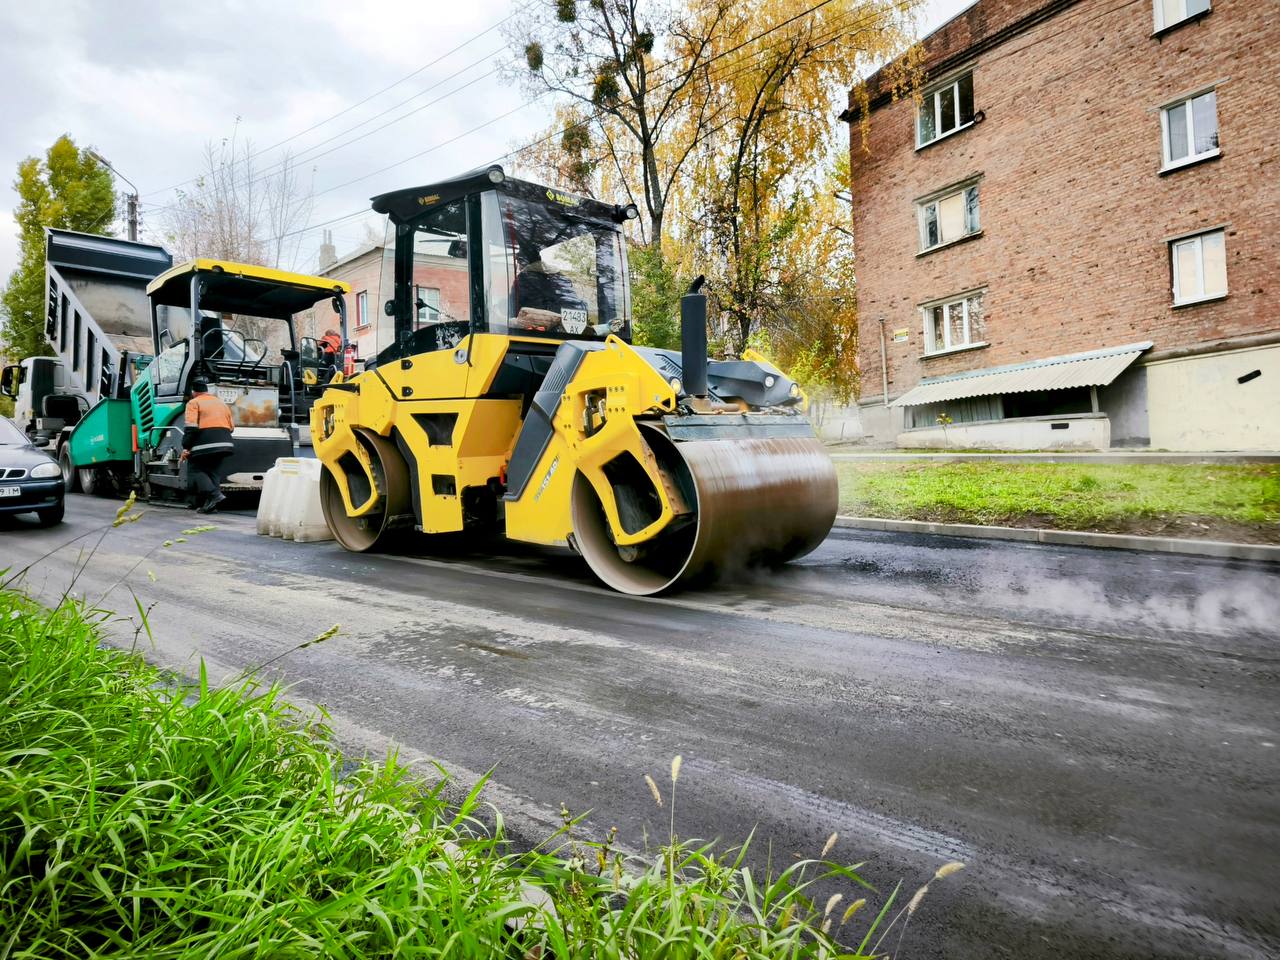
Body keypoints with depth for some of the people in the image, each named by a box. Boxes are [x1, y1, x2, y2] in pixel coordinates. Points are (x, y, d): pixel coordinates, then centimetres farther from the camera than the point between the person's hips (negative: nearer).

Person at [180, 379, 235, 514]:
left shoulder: (193, 403, 3)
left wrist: (186, 447, -8)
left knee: (195, 470, 4)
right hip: (224, 443, 6)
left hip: (205, 443, -6)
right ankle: (210, 503, 4)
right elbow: (231, 426, 19)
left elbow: (191, 427, -9)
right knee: (214, 473, 11)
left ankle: (214, 494, -16)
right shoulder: (222, 403, 23)